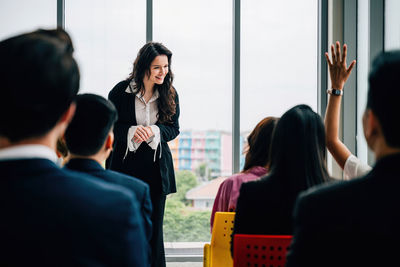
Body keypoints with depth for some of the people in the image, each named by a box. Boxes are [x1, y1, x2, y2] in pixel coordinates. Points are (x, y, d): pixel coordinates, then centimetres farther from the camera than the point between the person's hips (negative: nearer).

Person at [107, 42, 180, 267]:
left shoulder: (170, 94, 1)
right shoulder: (121, 91, -6)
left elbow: (174, 128, 6)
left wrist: (155, 131, -15)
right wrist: (131, 132, -19)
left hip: (156, 166, 2)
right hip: (125, 165, -2)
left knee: (154, 225, 7)